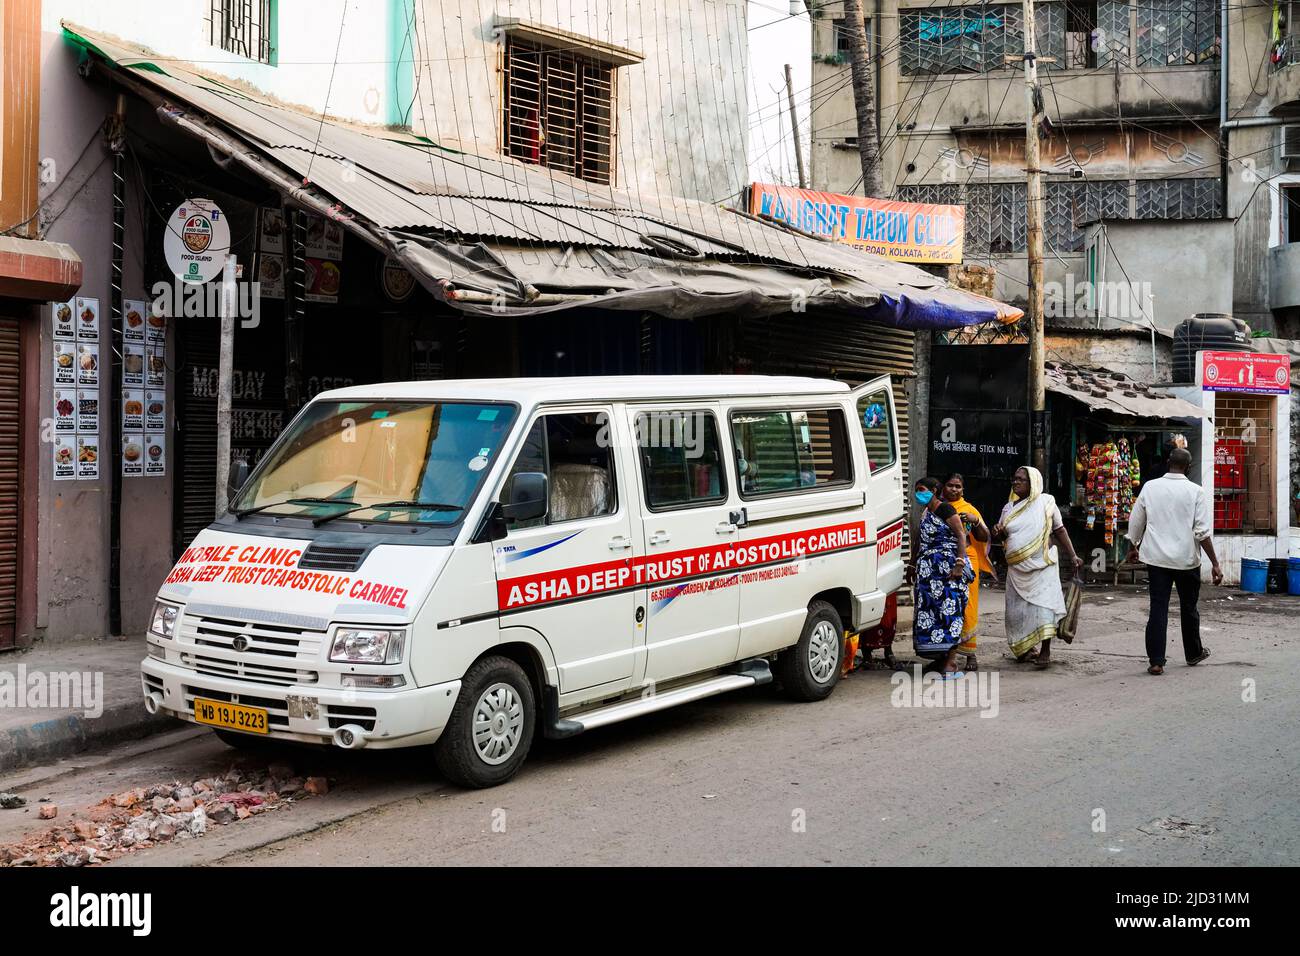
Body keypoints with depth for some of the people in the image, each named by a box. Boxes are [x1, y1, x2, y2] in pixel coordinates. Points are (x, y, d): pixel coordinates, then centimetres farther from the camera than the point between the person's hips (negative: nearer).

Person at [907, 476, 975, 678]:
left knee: (949, 611, -10)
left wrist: (959, 564, -21)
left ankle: (951, 663, -11)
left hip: (948, 568, -9)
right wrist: (913, 565, 28)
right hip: (928, 569, 9)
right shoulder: (925, 513, 17)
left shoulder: (945, 509, -8)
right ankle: (940, 660, 11)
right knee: (929, 612, 5)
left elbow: (961, 536, -13)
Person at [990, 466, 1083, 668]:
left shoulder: (1045, 502, 0)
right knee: (1018, 609, 3)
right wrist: (997, 532, -5)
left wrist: (1072, 556, 2)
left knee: (1043, 603, -12)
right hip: (1017, 568, 4)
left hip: (1042, 564, -4)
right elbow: (999, 537, 19)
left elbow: (1060, 530, 5)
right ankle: (1025, 649, 15)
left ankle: (1045, 651, -11)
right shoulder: (1009, 508, 12)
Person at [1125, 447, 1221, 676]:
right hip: (1186, 559, -1)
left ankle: (1156, 662, -2)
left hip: (1156, 557, 1)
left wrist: (1134, 547, 25)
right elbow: (1203, 532, -11)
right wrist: (1215, 564, -6)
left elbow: (1135, 522, 8)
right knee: (1189, 608, 16)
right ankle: (1193, 653, 33)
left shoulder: (1150, 487, 0)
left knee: (1158, 609, 2)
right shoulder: (1196, 491, -7)